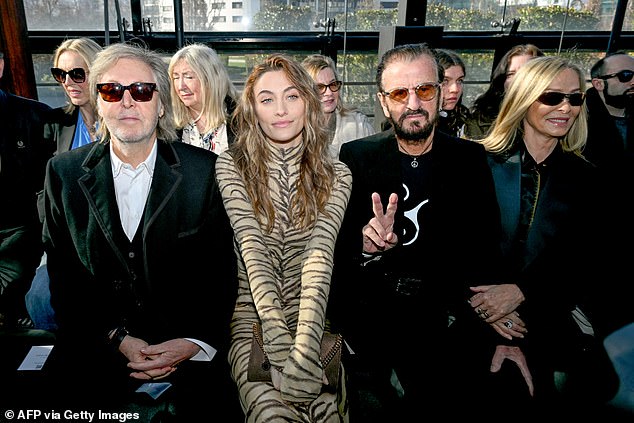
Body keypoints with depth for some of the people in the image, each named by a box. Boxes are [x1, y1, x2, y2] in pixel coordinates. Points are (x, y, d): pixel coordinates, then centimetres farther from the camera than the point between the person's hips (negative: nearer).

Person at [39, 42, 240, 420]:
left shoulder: (206, 170, -4)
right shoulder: (64, 173, 3)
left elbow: (223, 269, -3)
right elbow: (64, 277, 4)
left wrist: (196, 342, -14)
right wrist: (116, 339, -8)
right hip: (96, 352, 2)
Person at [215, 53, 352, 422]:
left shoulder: (335, 174, 2)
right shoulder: (231, 166, -1)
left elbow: (320, 254, -12)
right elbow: (252, 251, -12)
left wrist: (304, 348, -25)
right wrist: (280, 344, -22)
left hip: (312, 321, 1)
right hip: (253, 318, -1)